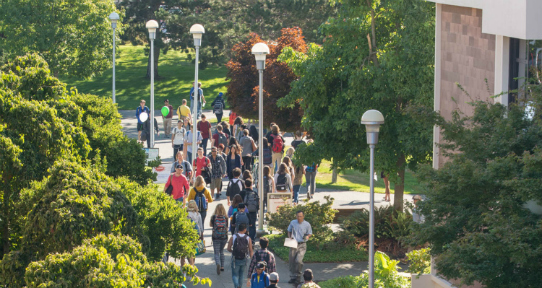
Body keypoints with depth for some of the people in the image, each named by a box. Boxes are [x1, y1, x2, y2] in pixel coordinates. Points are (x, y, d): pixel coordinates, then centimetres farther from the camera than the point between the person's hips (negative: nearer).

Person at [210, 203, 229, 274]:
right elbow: (227, 227, 4)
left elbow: (210, 225, 8)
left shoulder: (214, 217, -7)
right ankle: (222, 266, 24)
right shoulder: (225, 217, -4)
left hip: (216, 237, -2)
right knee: (221, 251, 23)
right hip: (224, 237, 2)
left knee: (216, 253, 0)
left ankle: (218, 264, -28)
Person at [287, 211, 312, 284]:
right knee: (292, 261, 4)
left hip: (302, 245, -3)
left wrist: (307, 236, -12)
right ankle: (292, 277, 18)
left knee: (298, 260, -17)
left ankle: (298, 277, -3)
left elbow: (310, 233, 10)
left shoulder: (307, 224, -1)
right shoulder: (292, 223, 4)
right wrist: (289, 237, -1)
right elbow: (289, 231, 19)